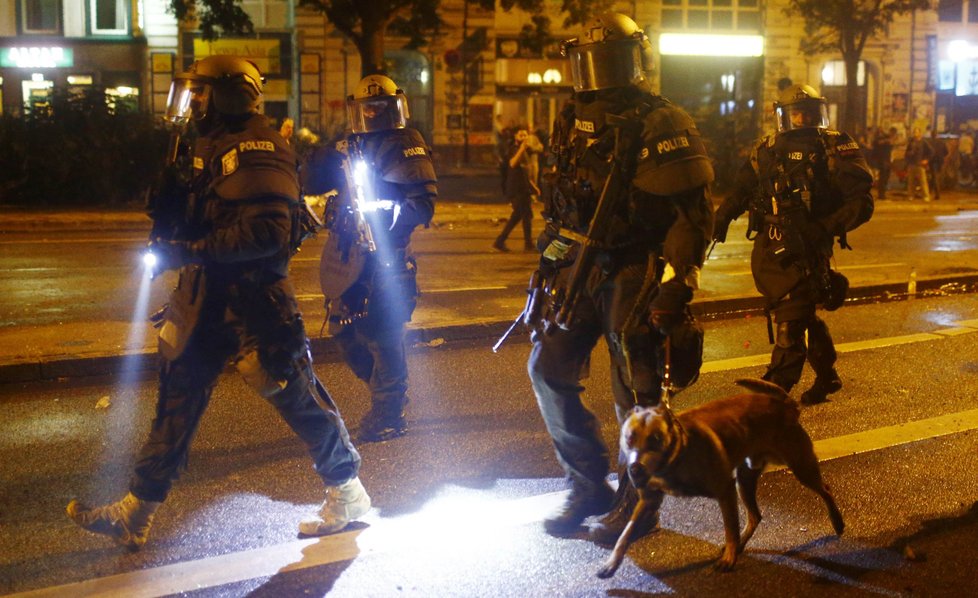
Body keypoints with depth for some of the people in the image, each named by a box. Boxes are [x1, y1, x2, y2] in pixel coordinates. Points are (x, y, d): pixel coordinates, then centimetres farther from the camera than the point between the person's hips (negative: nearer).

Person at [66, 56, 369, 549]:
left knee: (296, 395, 2)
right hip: (209, 296, 10)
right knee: (177, 400, 10)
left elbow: (267, 232, -27)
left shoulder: (256, 148, -16)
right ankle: (137, 514, 18)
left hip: (253, 300, -9)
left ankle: (347, 493, 21)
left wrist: (191, 250, -25)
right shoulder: (214, 146, 15)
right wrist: (173, 241, 5)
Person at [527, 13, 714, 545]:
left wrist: (676, 286, -22)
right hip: (582, 265, 8)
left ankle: (639, 505, 18)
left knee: (636, 392, 0)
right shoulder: (577, 121, 11)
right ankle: (589, 487, 20)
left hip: (635, 273, -7)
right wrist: (547, 262, 17)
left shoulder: (663, 127, -12)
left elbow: (692, 212, -16)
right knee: (549, 367, 6)